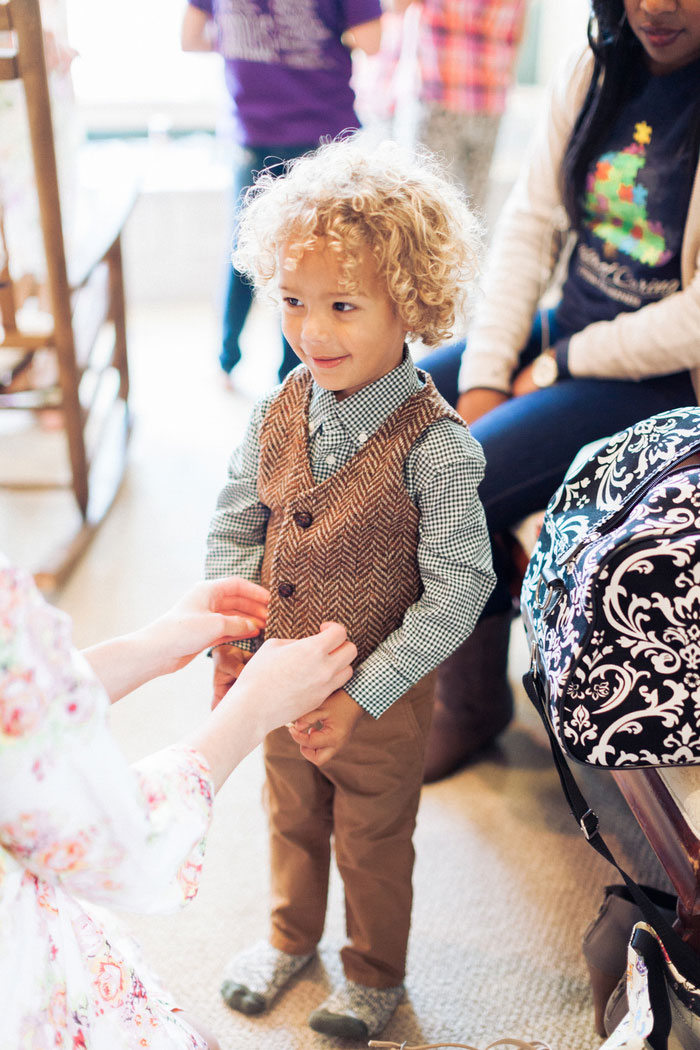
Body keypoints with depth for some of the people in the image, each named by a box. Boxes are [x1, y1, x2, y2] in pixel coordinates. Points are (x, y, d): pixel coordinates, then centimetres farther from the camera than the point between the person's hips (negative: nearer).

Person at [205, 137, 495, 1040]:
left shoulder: (435, 448, -26)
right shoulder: (278, 414, -10)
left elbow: (456, 592, -23)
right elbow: (234, 529, 1)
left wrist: (362, 697, -24)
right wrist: (230, 638, -11)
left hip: (380, 697, -4)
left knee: (373, 840, 20)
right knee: (292, 818, 28)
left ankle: (376, 974, 48)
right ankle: (291, 937, 56)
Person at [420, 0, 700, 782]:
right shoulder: (595, 74, 1)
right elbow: (530, 222, 1)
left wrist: (559, 366, -13)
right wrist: (483, 376, -8)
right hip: (559, 334, 7)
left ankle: (474, 701, 5)